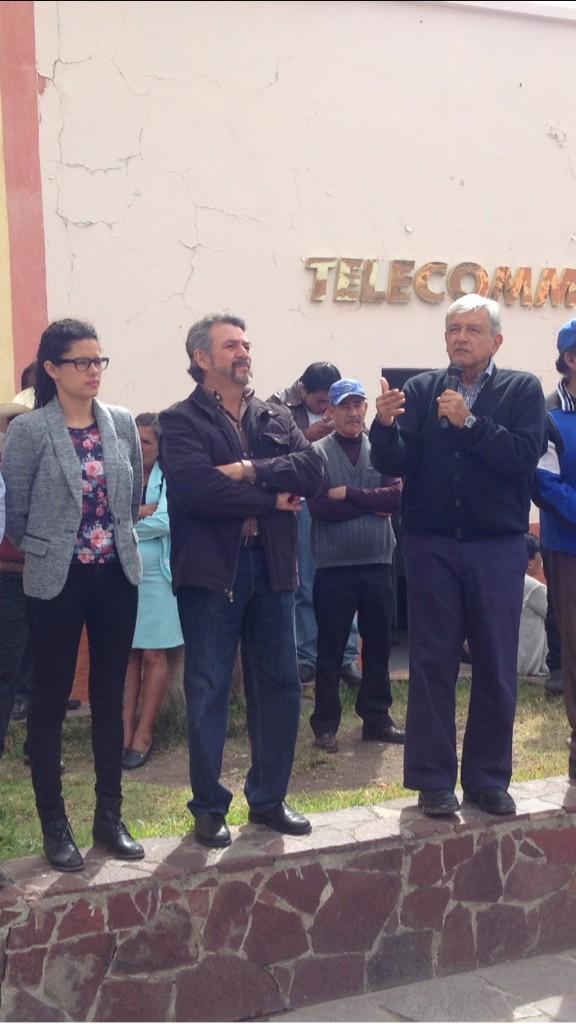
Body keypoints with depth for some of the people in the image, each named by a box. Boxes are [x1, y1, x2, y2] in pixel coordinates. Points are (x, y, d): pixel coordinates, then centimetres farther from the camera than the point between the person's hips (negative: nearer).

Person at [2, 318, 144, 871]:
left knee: (109, 696, 11)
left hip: (117, 576, 4)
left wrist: (114, 539, 12)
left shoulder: (122, 423, 3)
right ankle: (54, 825, 17)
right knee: (50, 700, 5)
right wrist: (49, 549, 7)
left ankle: (110, 816, 23)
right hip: (56, 581, -4)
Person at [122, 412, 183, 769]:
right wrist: (142, 512, -14)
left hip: (157, 576, -3)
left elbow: (165, 522, -16)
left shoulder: (169, 477, -3)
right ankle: (126, 731, 10)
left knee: (153, 656, 2)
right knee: (127, 655, 6)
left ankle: (144, 735, 9)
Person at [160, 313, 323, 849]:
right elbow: (199, 489, -19)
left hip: (271, 567, 5)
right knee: (208, 692, 2)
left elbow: (311, 468, -3)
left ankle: (268, 799, 24)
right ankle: (209, 807, 15)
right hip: (211, 569, -5)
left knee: (280, 686, 10)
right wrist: (273, 500, -11)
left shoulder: (276, 417, 13)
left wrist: (250, 470, -17)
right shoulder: (180, 421, -3)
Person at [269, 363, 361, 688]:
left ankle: (347, 656, 13)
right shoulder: (282, 405, -1)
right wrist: (307, 436, -16)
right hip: (303, 502, -1)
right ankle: (307, 657, 15)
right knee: (306, 585, 5)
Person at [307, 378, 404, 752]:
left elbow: (397, 497, -8)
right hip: (334, 566, -3)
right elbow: (320, 508, -14)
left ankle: (377, 718, 25)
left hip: (378, 563, 3)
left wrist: (348, 494, -13)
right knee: (331, 649, 5)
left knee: (378, 644, 12)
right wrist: (373, 504, -10)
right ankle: (325, 724, 15)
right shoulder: (318, 453, -2)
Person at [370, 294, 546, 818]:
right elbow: (394, 464, -5)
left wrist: (469, 422, -20)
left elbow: (525, 457, -13)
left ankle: (488, 779, 20)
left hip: (498, 548, 0)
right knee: (432, 666, 4)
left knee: (497, 669, 7)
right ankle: (434, 781, 14)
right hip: (433, 547, 1)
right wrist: (386, 425, -24)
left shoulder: (523, 390, 2)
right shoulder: (420, 390, 5)